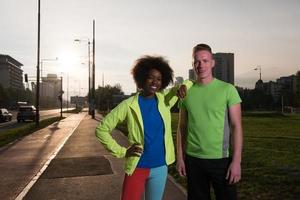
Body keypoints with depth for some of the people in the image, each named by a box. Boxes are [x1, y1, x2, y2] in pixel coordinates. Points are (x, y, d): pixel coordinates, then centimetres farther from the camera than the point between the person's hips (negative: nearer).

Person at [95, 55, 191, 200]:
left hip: (160, 167, 4)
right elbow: (101, 130, -6)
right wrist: (121, 152, -9)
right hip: (137, 167, -3)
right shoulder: (129, 105, -11)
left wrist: (180, 88, -7)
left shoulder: (164, 100, 0)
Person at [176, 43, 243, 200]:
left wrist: (236, 161, -12)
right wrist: (180, 157, 5)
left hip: (222, 159, -2)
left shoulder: (227, 89, -5)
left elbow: (236, 126, -6)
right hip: (193, 159, 3)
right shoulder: (187, 92, 4)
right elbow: (182, 127, 8)